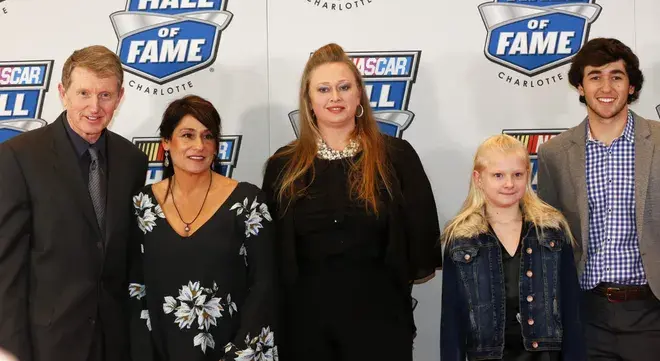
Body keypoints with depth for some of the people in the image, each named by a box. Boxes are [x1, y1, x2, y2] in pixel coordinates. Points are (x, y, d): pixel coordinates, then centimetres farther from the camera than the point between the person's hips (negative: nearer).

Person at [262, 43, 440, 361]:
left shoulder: (396, 156, -2)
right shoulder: (283, 165, 3)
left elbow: (423, 237, -1)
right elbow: (269, 250, 6)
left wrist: (396, 281, 0)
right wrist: (276, 318, 2)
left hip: (379, 317, -1)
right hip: (306, 319, 2)